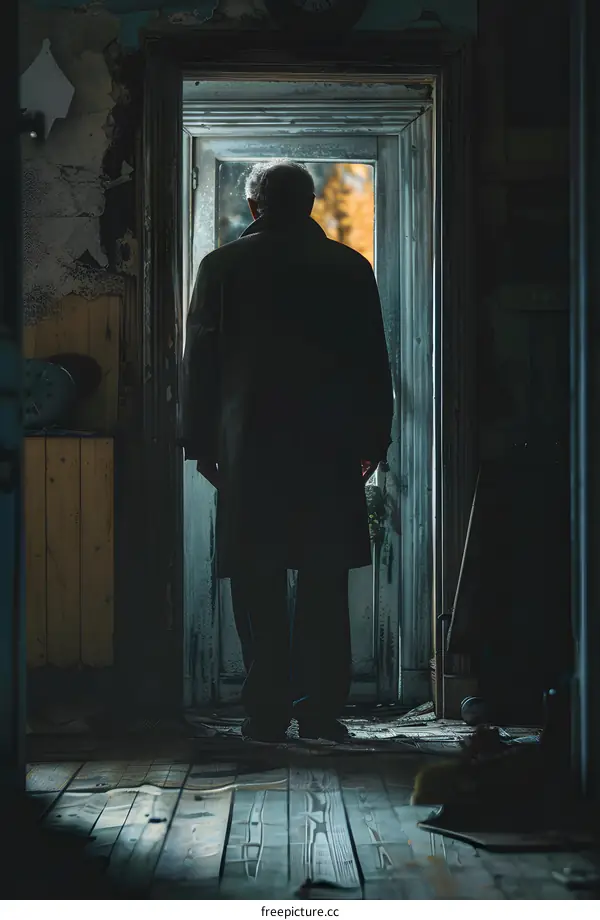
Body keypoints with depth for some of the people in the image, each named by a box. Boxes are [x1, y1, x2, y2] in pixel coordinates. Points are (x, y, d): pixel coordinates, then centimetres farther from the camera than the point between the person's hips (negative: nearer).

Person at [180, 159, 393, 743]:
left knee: (258, 586, 3)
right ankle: (322, 711, 6)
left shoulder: (223, 267, 1)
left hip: (250, 447, -1)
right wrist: (372, 441, 14)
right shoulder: (350, 268, 5)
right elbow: (373, 364, 7)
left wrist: (200, 442, 9)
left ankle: (267, 713, 3)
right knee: (325, 584, 6)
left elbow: (200, 361, 3)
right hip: (331, 448, 1)